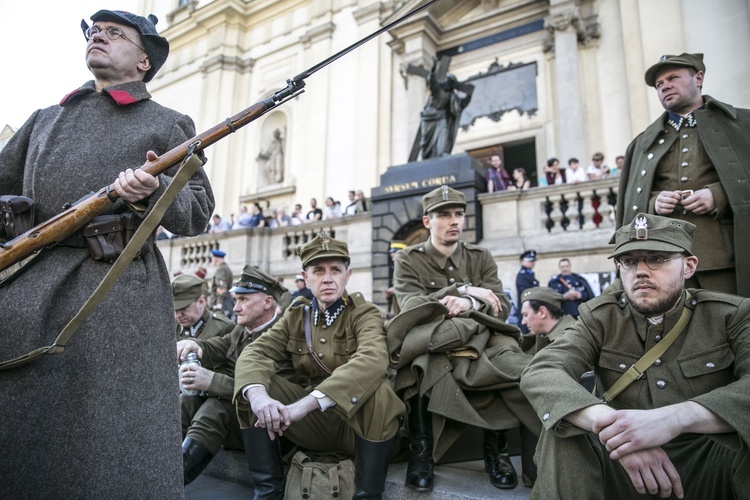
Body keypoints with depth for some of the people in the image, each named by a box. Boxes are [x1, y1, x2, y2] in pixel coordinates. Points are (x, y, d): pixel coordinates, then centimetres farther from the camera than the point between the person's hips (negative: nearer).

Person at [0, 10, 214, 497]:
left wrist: (154, 189, -13)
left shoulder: (168, 125, 12)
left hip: (119, 291, -4)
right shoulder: (46, 118, 25)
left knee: (112, 439, -4)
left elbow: (198, 215, 5)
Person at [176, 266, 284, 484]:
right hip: (230, 405, 9)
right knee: (186, 400, -9)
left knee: (216, 406, -29)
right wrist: (194, 344, -20)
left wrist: (212, 381, -32)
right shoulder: (241, 331, 13)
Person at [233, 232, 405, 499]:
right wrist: (257, 394, -34)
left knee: (378, 390, -34)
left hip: (356, 422, -3)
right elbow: (254, 352, -11)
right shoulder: (295, 315, 4)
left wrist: (308, 402, -41)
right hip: (310, 422, 4)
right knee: (253, 382, -14)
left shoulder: (364, 313, -9)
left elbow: (373, 360, -31)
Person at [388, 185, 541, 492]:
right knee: (425, 363, -38)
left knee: (510, 359, -30)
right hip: (430, 343, -2)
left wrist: (469, 304, -21)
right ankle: (421, 449, -18)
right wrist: (464, 290, -16)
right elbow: (411, 307, -10)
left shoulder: (481, 257, 13)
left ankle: (496, 446, -6)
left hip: (480, 340, 3)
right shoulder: (408, 259, 5)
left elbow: (501, 307, 2)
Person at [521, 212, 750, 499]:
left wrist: (676, 417, -39)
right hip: (623, 462, 1)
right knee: (562, 436, -28)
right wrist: (607, 422, -37)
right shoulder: (601, 317, -3)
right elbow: (539, 374, -19)